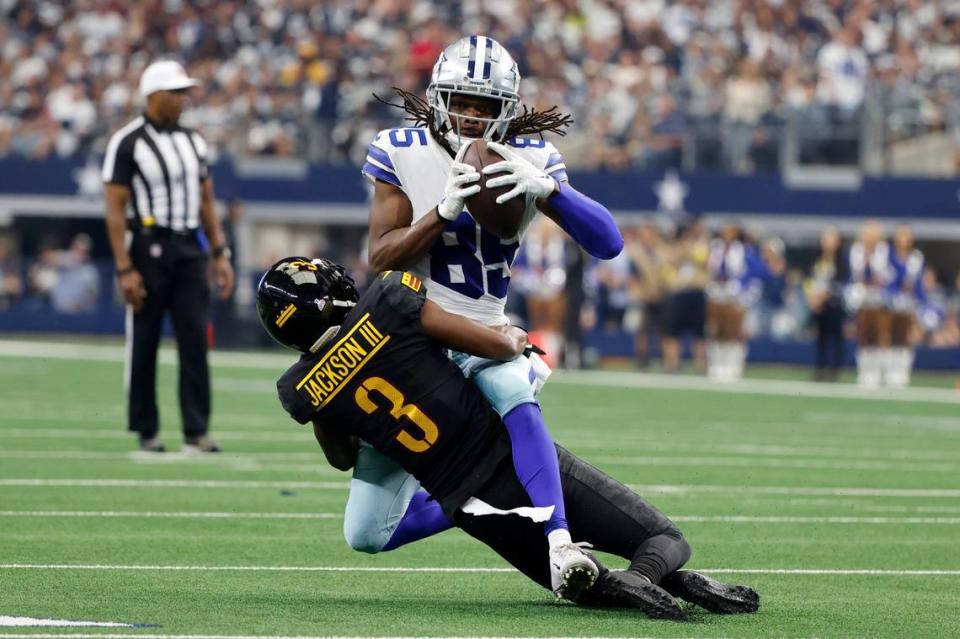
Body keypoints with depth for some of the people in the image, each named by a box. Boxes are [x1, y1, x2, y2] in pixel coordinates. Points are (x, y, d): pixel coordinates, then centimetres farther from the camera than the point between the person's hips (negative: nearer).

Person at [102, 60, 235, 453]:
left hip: (189, 250, 5)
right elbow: (115, 209, -9)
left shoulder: (193, 141, 13)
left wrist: (220, 254, 11)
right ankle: (147, 430, 10)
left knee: (195, 339, -3)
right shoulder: (128, 143, -6)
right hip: (149, 247, -5)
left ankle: (196, 431, -4)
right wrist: (125, 269, -15)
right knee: (144, 343, 1)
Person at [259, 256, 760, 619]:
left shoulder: (305, 391, 1)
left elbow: (343, 459, 20)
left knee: (584, 585, 22)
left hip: (470, 504, 3)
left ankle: (617, 587, -17)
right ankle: (648, 572, -32)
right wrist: (514, 340, 18)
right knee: (665, 542, 6)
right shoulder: (389, 303, -9)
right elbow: (495, 345, -4)